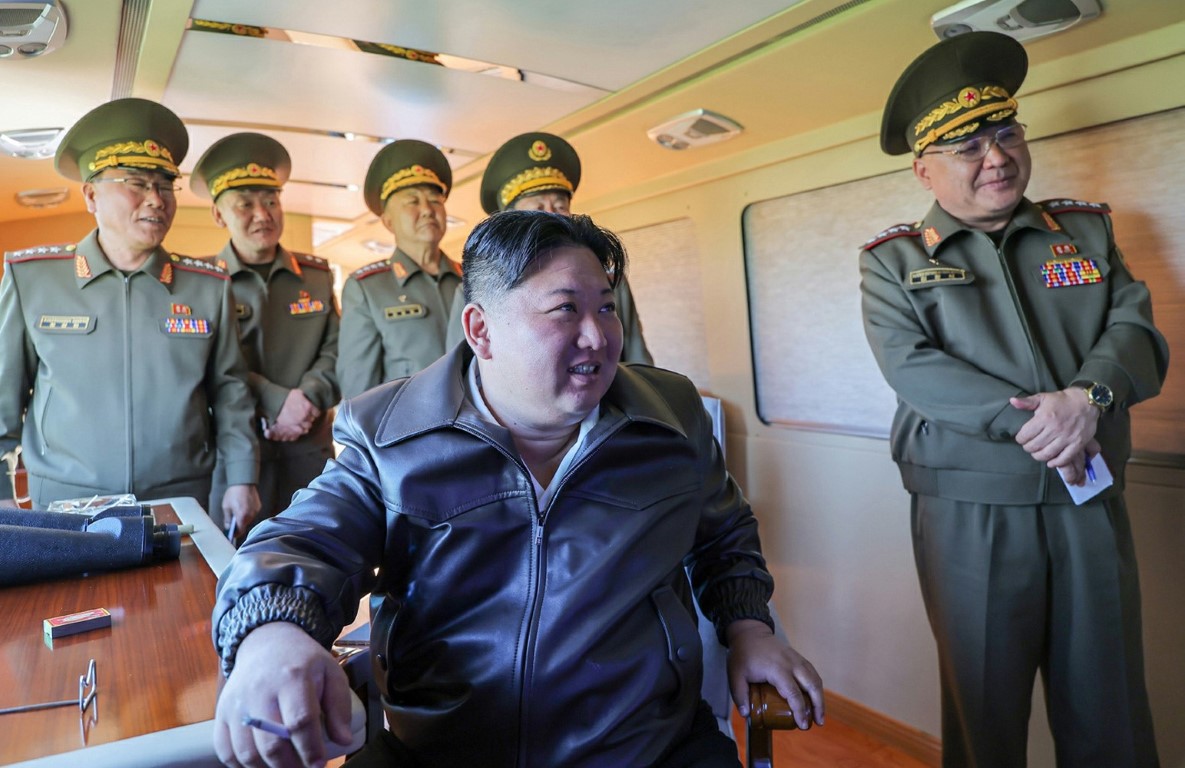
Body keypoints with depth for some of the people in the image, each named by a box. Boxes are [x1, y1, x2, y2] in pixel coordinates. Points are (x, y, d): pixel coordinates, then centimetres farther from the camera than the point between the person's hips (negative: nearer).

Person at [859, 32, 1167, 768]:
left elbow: (1138, 333, 1)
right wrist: (1034, 423, -21)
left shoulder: (1087, 228, 10)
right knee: (984, 707, 12)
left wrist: (1089, 395, -21)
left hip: (1093, 507, 4)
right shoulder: (893, 260, -1)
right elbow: (915, 369, -15)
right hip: (969, 516, -3)